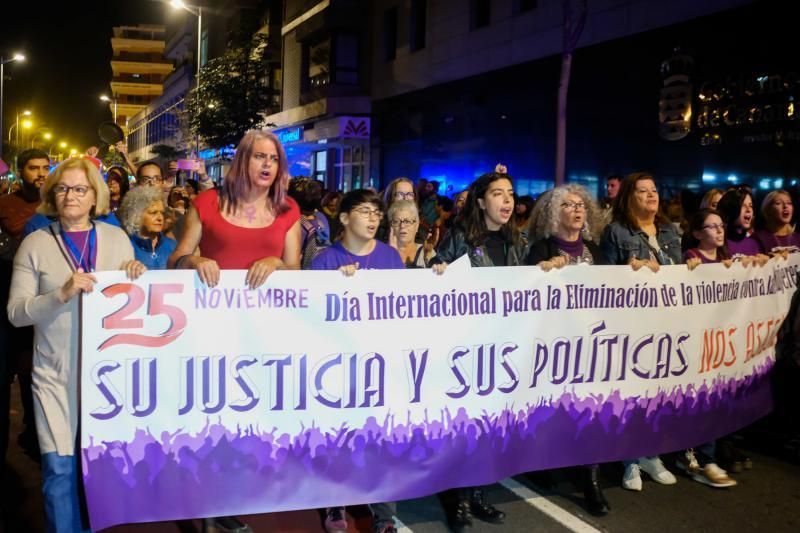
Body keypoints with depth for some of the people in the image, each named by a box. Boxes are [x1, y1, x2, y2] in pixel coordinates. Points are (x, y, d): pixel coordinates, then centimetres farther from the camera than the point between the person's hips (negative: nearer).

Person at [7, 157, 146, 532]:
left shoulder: (117, 238, 5)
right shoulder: (35, 244, -1)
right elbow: (16, 313, -6)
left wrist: (137, 276, -10)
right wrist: (62, 294, -21)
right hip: (57, 372, -2)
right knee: (59, 467, -2)